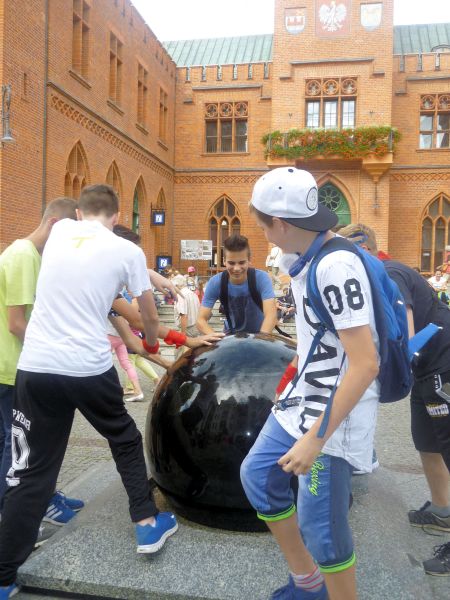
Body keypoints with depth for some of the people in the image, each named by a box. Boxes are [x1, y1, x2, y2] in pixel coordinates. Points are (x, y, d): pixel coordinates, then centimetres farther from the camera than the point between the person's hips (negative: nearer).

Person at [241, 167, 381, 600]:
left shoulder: (335, 266, -25)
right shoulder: (305, 257, 4)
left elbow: (365, 365, -27)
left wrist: (316, 438, -24)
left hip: (335, 414, -10)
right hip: (302, 401, 10)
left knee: (320, 526, 0)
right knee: (258, 475, 19)